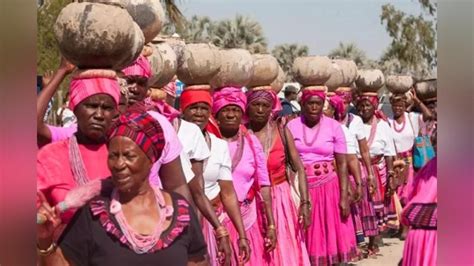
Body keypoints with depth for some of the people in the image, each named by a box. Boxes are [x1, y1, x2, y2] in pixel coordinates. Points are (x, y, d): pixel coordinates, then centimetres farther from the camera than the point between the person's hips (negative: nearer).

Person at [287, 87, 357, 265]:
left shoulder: (334, 126, -2)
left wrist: (344, 196, -7)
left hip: (328, 186, 0)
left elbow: (342, 164, -2)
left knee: (331, 234, 5)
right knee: (304, 238, 7)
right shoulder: (291, 126, -1)